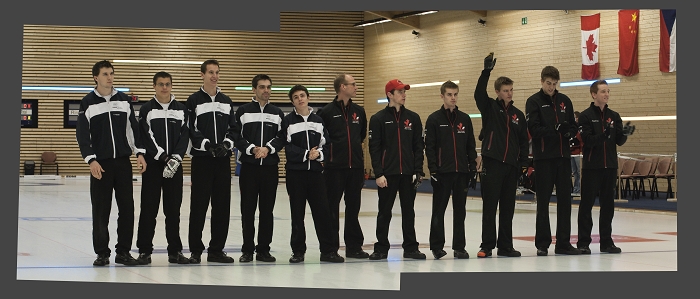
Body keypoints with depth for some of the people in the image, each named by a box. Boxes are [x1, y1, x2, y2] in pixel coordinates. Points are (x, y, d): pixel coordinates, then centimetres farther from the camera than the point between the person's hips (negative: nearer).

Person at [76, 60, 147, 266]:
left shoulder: (124, 100, 9)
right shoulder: (88, 103, 0)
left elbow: (133, 128, 10)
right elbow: (82, 134, -2)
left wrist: (139, 152, 0)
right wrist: (91, 159, -12)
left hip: (123, 162, 3)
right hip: (100, 164, -2)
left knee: (127, 208, 1)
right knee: (101, 210, 0)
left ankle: (123, 251, 10)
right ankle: (102, 253, 10)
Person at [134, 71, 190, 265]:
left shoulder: (181, 110, 9)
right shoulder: (147, 109, 2)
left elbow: (185, 136, 3)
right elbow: (145, 137, -6)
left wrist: (176, 158, -11)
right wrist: (161, 156, -14)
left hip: (174, 165, 2)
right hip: (152, 164, -2)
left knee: (173, 209, 6)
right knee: (149, 208, 0)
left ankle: (175, 251, 12)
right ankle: (144, 250, 7)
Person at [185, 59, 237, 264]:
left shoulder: (226, 101, 14)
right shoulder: (194, 101, 1)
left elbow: (233, 128, 13)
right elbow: (190, 130, -6)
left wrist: (226, 144, -6)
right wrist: (207, 145, -17)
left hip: (223, 159, 4)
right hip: (201, 159, -4)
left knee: (222, 206, 4)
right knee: (198, 205, -3)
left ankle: (216, 249, 12)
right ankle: (195, 250, 5)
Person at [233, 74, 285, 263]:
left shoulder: (277, 113, 11)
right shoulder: (243, 111, 3)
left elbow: (282, 137, 4)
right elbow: (236, 136, -2)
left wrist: (268, 148, -13)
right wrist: (252, 149, -16)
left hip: (270, 166, 2)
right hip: (249, 166, -2)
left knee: (267, 209, 4)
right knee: (248, 209, 1)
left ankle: (263, 249, 12)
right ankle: (247, 249, 9)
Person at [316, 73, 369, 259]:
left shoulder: (359, 111, 10)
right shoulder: (327, 112, -5)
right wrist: (328, 153, 2)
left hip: (356, 167, 5)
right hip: (334, 167, -5)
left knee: (353, 207, 9)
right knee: (332, 208, 1)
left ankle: (354, 246, 16)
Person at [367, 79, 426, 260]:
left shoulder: (413, 118, 7)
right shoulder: (378, 119, -1)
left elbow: (418, 146, 7)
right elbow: (374, 148, -4)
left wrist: (418, 171, 0)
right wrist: (379, 173, -10)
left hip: (408, 174, 2)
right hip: (387, 174, -2)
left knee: (408, 211, 8)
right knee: (384, 211, 4)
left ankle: (410, 247, 15)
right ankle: (381, 249, 12)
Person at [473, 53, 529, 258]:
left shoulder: (518, 114, 13)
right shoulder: (489, 107, 2)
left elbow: (523, 141, 14)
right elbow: (479, 93, -18)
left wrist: (523, 163, 7)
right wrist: (487, 71, -28)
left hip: (511, 165, 4)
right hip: (492, 163, -4)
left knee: (508, 208, 7)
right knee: (490, 206, -2)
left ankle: (505, 246, 14)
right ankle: (487, 245, 2)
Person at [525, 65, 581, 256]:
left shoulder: (564, 101, 12)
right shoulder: (534, 102, -2)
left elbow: (573, 126, 13)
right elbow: (534, 129, -12)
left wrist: (569, 132, -9)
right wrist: (555, 129, -25)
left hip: (563, 156, 4)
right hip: (544, 157, -4)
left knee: (565, 199, 5)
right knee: (543, 201, 1)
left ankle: (563, 243, 11)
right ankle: (542, 244, 9)